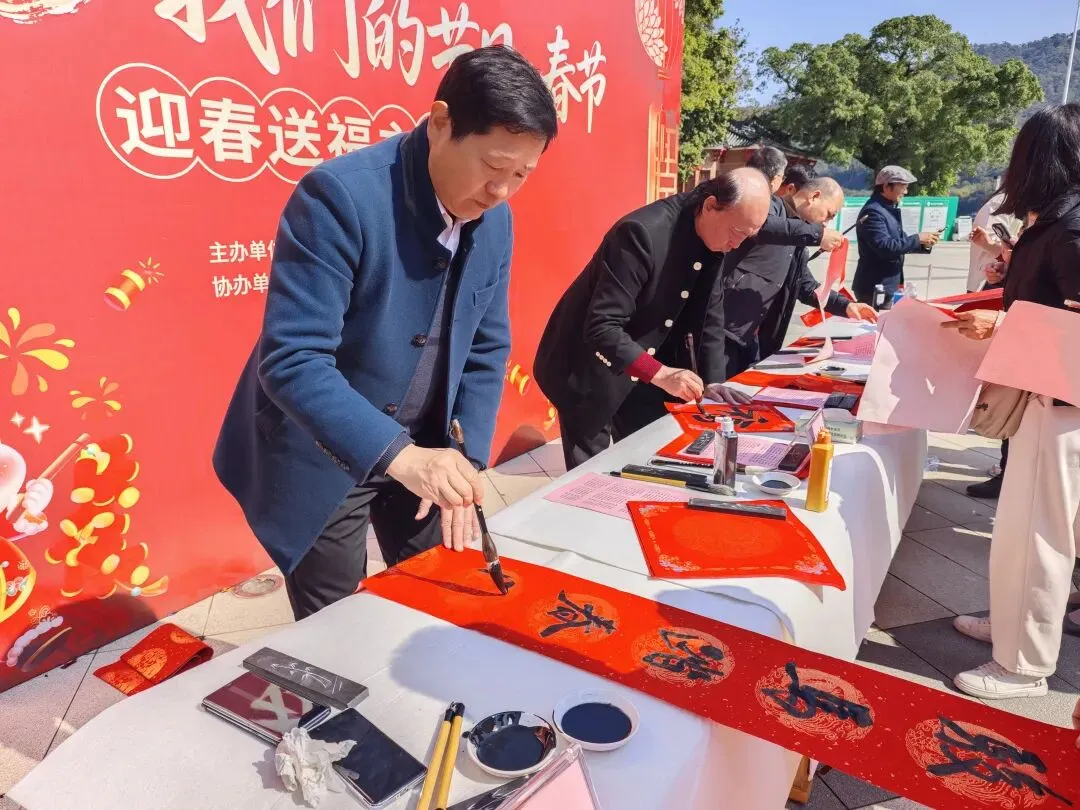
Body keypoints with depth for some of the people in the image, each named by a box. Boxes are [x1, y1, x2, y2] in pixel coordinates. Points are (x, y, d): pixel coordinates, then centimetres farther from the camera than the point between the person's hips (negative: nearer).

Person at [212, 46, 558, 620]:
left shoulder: (494, 219, -4)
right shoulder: (340, 195, -24)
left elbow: (487, 348, 2)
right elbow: (291, 360, -28)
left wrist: (464, 462, -7)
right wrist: (399, 456, -37)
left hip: (422, 449, 6)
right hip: (321, 454, -5)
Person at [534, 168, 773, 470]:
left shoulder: (715, 239, -5)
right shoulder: (642, 232, -29)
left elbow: (709, 315, 3)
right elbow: (601, 327, -32)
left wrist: (713, 380, -6)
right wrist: (659, 374, -37)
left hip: (642, 374, 7)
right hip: (590, 372, -7)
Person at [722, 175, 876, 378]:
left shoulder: (798, 241, 21)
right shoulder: (773, 206, -5)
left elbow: (806, 286, 28)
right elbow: (763, 226, -30)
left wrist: (845, 305, 16)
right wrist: (817, 233, -27)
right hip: (725, 326, -9)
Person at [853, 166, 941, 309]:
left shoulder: (891, 209, 15)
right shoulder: (873, 211, -17)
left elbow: (899, 243, 21)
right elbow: (884, 247, -26)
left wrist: (924, 244, 4)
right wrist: (917, 239, -18)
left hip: (888, 286, 10)